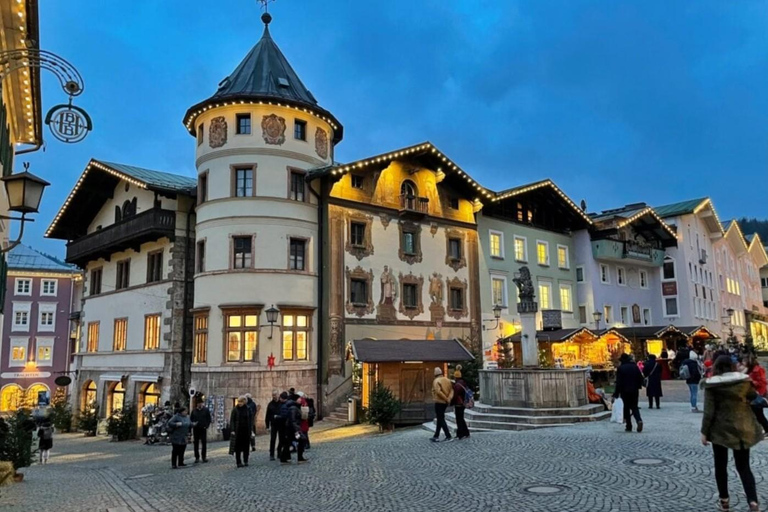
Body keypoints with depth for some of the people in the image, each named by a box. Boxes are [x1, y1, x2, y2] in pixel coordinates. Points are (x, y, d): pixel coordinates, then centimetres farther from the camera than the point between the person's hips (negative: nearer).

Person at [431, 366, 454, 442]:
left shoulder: (436, 381, -12)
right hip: (445, 403, 7)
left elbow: (438, 391, -23)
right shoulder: (447, 380, 8)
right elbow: (451, 390, 2)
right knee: (440, 418, 16)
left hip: (439, 402, -7)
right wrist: (449, 398, -8)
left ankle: (448, 437, -5)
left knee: (441, 419, -1)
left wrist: (446, 399, -17)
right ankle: (436, 436, 22)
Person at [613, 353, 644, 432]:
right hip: (635, 391, 3)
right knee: (634, 407, 10)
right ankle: (639, 420, -16)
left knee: (626, 408, 8)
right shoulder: (635, 367, 2)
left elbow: (618, 382, -11)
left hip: (625, 391, -3)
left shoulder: (620, 368, -9)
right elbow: (641, 378, 4)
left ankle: (629, 426, 8)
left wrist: (616, 394, -7)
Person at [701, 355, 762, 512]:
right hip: (743, 428, 2)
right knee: (744, 466, 11)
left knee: (720, 466, 14)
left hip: (721, 429, -2)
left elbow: (709, 411, -11)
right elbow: (753, 398, 14)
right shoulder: (744, 380, -3)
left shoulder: (712, 385, -9)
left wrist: (704, 432, -5)